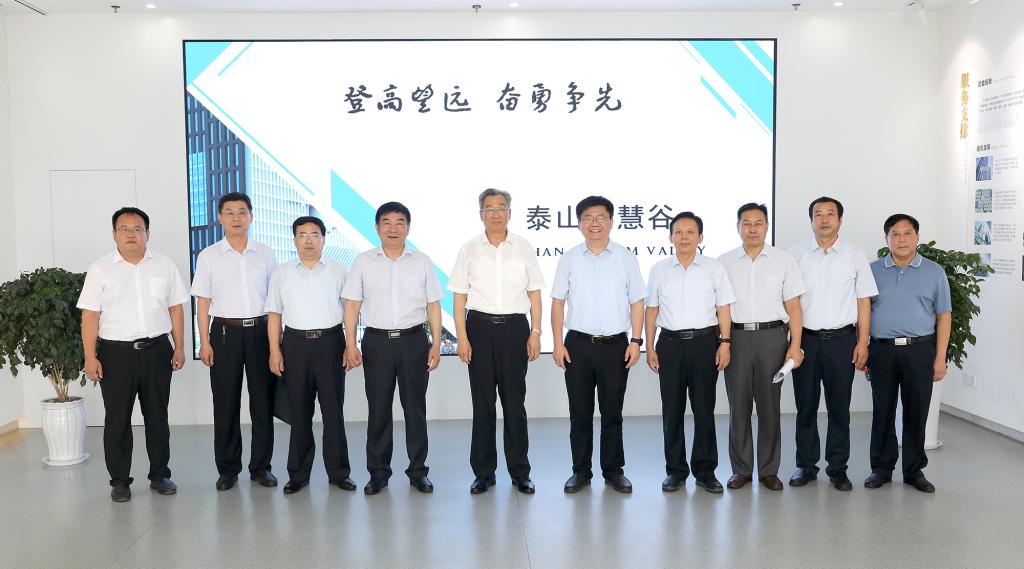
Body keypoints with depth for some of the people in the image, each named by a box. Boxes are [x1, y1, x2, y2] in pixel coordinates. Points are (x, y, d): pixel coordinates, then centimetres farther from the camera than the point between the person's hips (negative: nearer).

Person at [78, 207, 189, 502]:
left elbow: (176, 308, 8)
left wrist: (179, 347, 4)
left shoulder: (164, 265, 5)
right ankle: (119, 481, 17)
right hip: (116, 353, -1)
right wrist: (90, 357, -8)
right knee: (117, 420, 5)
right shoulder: (100, 269, -1)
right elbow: (90, 315, -3)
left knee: (157, 417, 10)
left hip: (156, 350, 2)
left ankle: (159, 475, 22)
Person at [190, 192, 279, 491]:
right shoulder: (209, 256, 3)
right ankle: (228, 469, 17)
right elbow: (203, 302, 3)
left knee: (263, 401, 5)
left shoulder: (265, 254, 6)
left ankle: (261, 466, 16)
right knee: (225, 404, 5)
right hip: (225, 332, -1)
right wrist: (204, 342, -3)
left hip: (260, 331, 1)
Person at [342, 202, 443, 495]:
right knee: (378, 409, 5)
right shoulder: (364, 261, 4)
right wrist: (350, 345, -3)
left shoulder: (422, 262, 5)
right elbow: (352, 305, 4)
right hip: (377, 341, 0)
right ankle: (378, 472, 17)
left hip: (413, 341, 0)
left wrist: (436, 343, 0)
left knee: (415, 408, 6)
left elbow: (433, 304, 6)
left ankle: (418, 470, 18)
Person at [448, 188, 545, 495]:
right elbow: (460, 296, 3)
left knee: (514, 401, 4)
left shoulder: (524, 248, 5)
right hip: (480, 326, 0)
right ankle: (483, 472, 16)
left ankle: (520, 472, 15)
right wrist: (462, 337, -4)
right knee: (483, 402, 6)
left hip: (515, 326, 0)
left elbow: (534, 293, 6)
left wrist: (536, 332, -1)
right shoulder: (469, 249, 4)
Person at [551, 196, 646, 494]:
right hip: (578, 345, 1)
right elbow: (558, 303, 5)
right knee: (579, 412, 7)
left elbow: (637, 302, 4)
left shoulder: (626, 258, 3)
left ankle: (613, 470, 20)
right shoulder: (569, 259, 4)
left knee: (612, 412, 8)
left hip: (615, 345, 0)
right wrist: (558, 343, -2)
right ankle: (581, 470, 19)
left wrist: (636, 340, -5)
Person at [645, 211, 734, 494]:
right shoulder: (659, 270, 6)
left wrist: (725, 343, -5)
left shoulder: (715, 268, 3)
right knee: (672, 410, 6)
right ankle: (675, 470, 17)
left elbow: (723, 309, 3)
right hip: (670, 343, 1)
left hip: (705, 342, -1)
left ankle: (705, 470, 16)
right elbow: (652, 311, 8)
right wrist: (650, 347, 4)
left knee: (704, 409, 5)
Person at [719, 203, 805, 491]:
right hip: (736, 337, 1)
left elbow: (793, 307, 3)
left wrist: (795, 345, -4)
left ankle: (769, 470, 16)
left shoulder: (784, 260, 5)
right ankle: (741, 470, 15)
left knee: (769, 407, 5)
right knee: (738, 406, 4)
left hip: (772, 337, 0)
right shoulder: (724, 262, 7)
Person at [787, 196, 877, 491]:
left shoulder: (855, 255, 5)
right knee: (805, 406, 7)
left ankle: (837, 468, 18)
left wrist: (863, 342, -1)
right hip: (805, 339, 0)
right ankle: (805, 465, 19)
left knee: (839, 407, 6)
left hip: (842, 340, 0)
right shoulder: (796, 255, 3)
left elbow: (864, 301, 5)